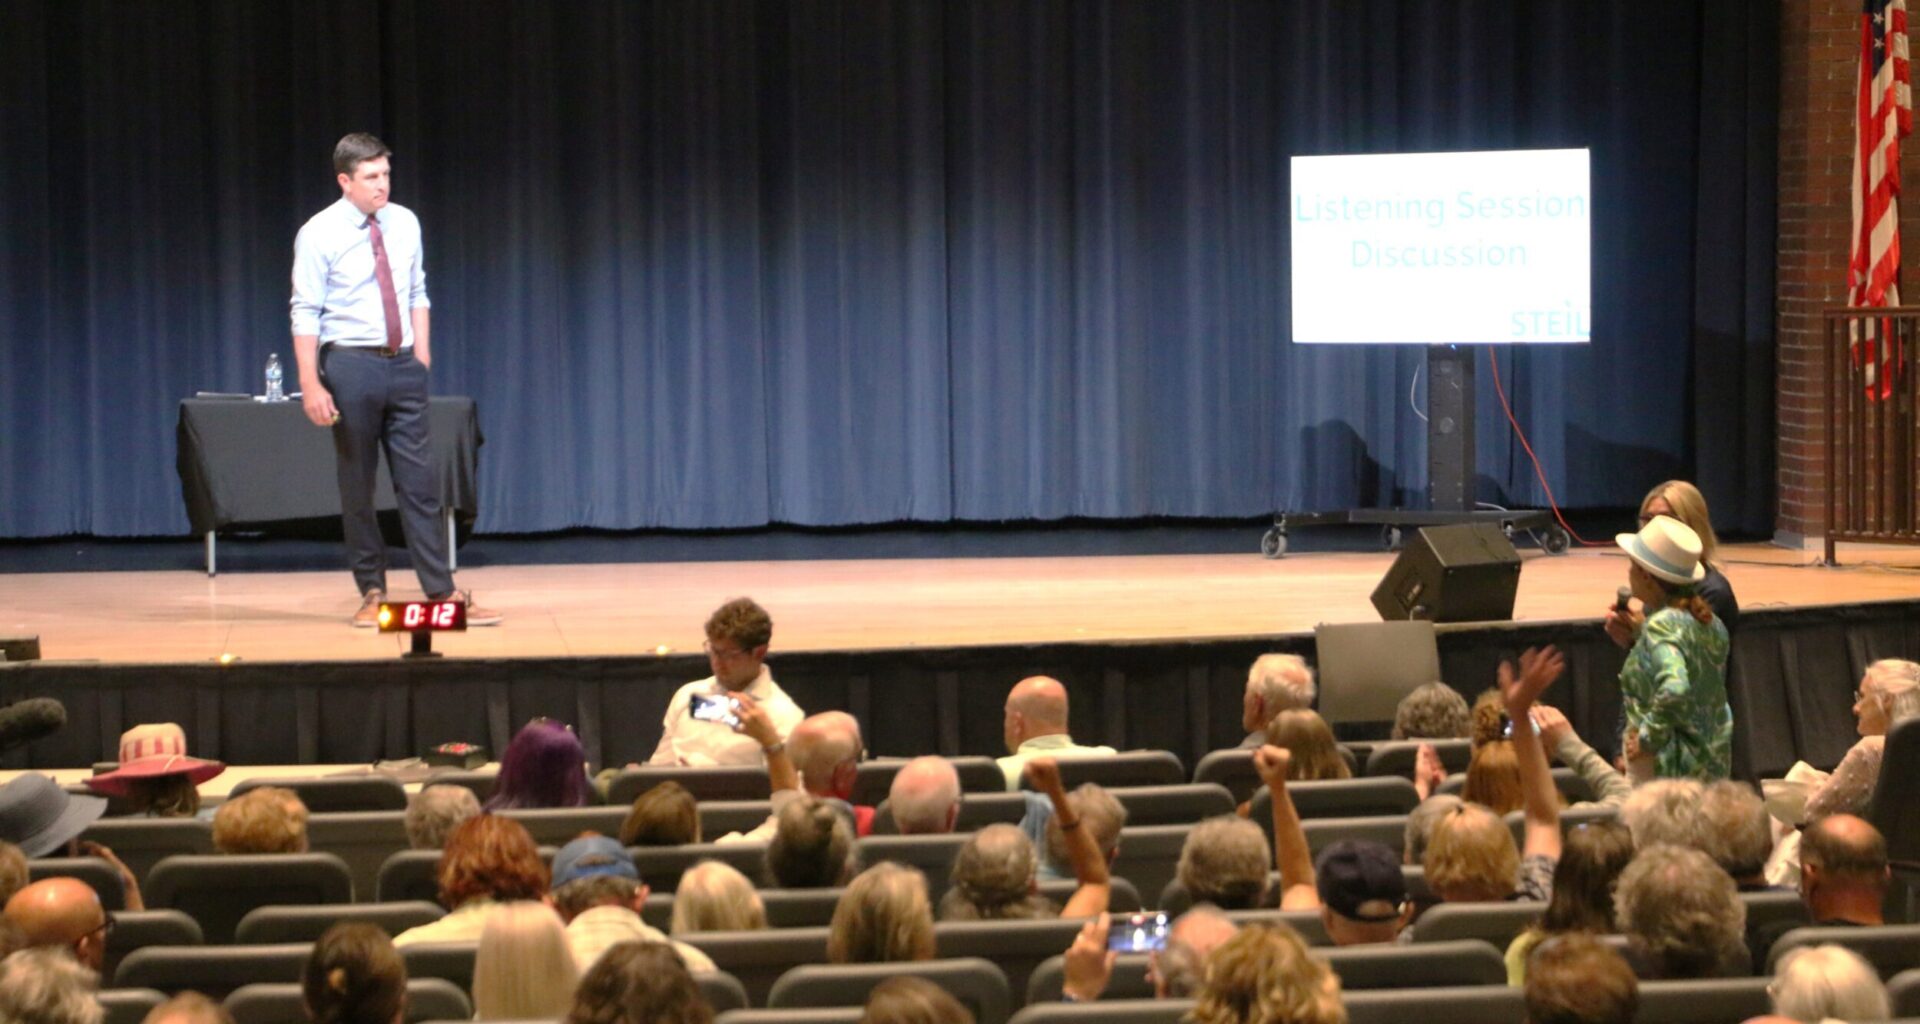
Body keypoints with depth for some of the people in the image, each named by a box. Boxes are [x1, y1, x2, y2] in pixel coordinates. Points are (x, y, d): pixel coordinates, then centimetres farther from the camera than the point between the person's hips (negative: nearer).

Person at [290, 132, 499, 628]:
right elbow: (305, 313, -9)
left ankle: (442, 593, 4)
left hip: (402, 364, 4)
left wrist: (421, 358, 7)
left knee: (420, 483, 2)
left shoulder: (404, 224, 6)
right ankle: (372, 592, 15)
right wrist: (311, 386, -14)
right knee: (357, 486, 5)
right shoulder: (319, 234, -7)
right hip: (350, 364, -4)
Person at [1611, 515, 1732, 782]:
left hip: (1666, 770, -9)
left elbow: (1674, 690, -35)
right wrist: (1637, 635, 15)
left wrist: (1648, 738, -22)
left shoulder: (1662, 625, -19)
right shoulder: (1710, 623, 6)